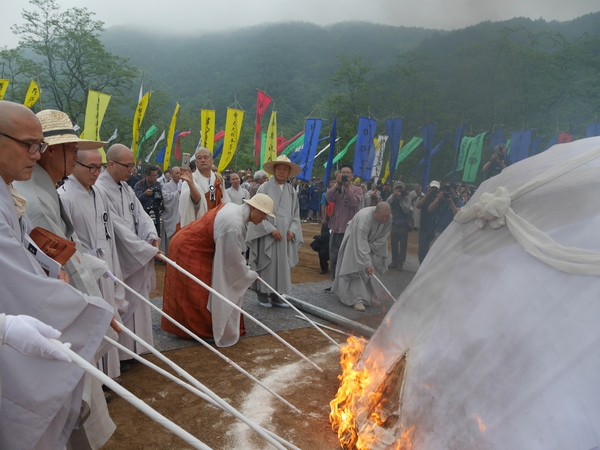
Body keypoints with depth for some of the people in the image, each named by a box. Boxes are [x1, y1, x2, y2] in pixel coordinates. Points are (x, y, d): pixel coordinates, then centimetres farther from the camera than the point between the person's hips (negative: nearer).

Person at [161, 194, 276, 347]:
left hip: (195, 246, 10)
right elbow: (233, 257, -21)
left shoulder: (235, 209, -1)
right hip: (187, 250, -10)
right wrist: (249, 275, -4)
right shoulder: (233, 223, -32)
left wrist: (244, 267, 16)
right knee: (196, 293, 2)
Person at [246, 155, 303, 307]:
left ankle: (276, 295, 17)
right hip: (266, 235, -4)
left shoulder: (291, 191, 9)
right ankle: (262, 294, 13)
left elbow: (295, 213, 11)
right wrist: (271, 229, -15)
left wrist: (292, 230, -4)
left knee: (282, 264, 7)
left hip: (285, 236, 4)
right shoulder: (264, 188, -5)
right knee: (266, 264, 1)